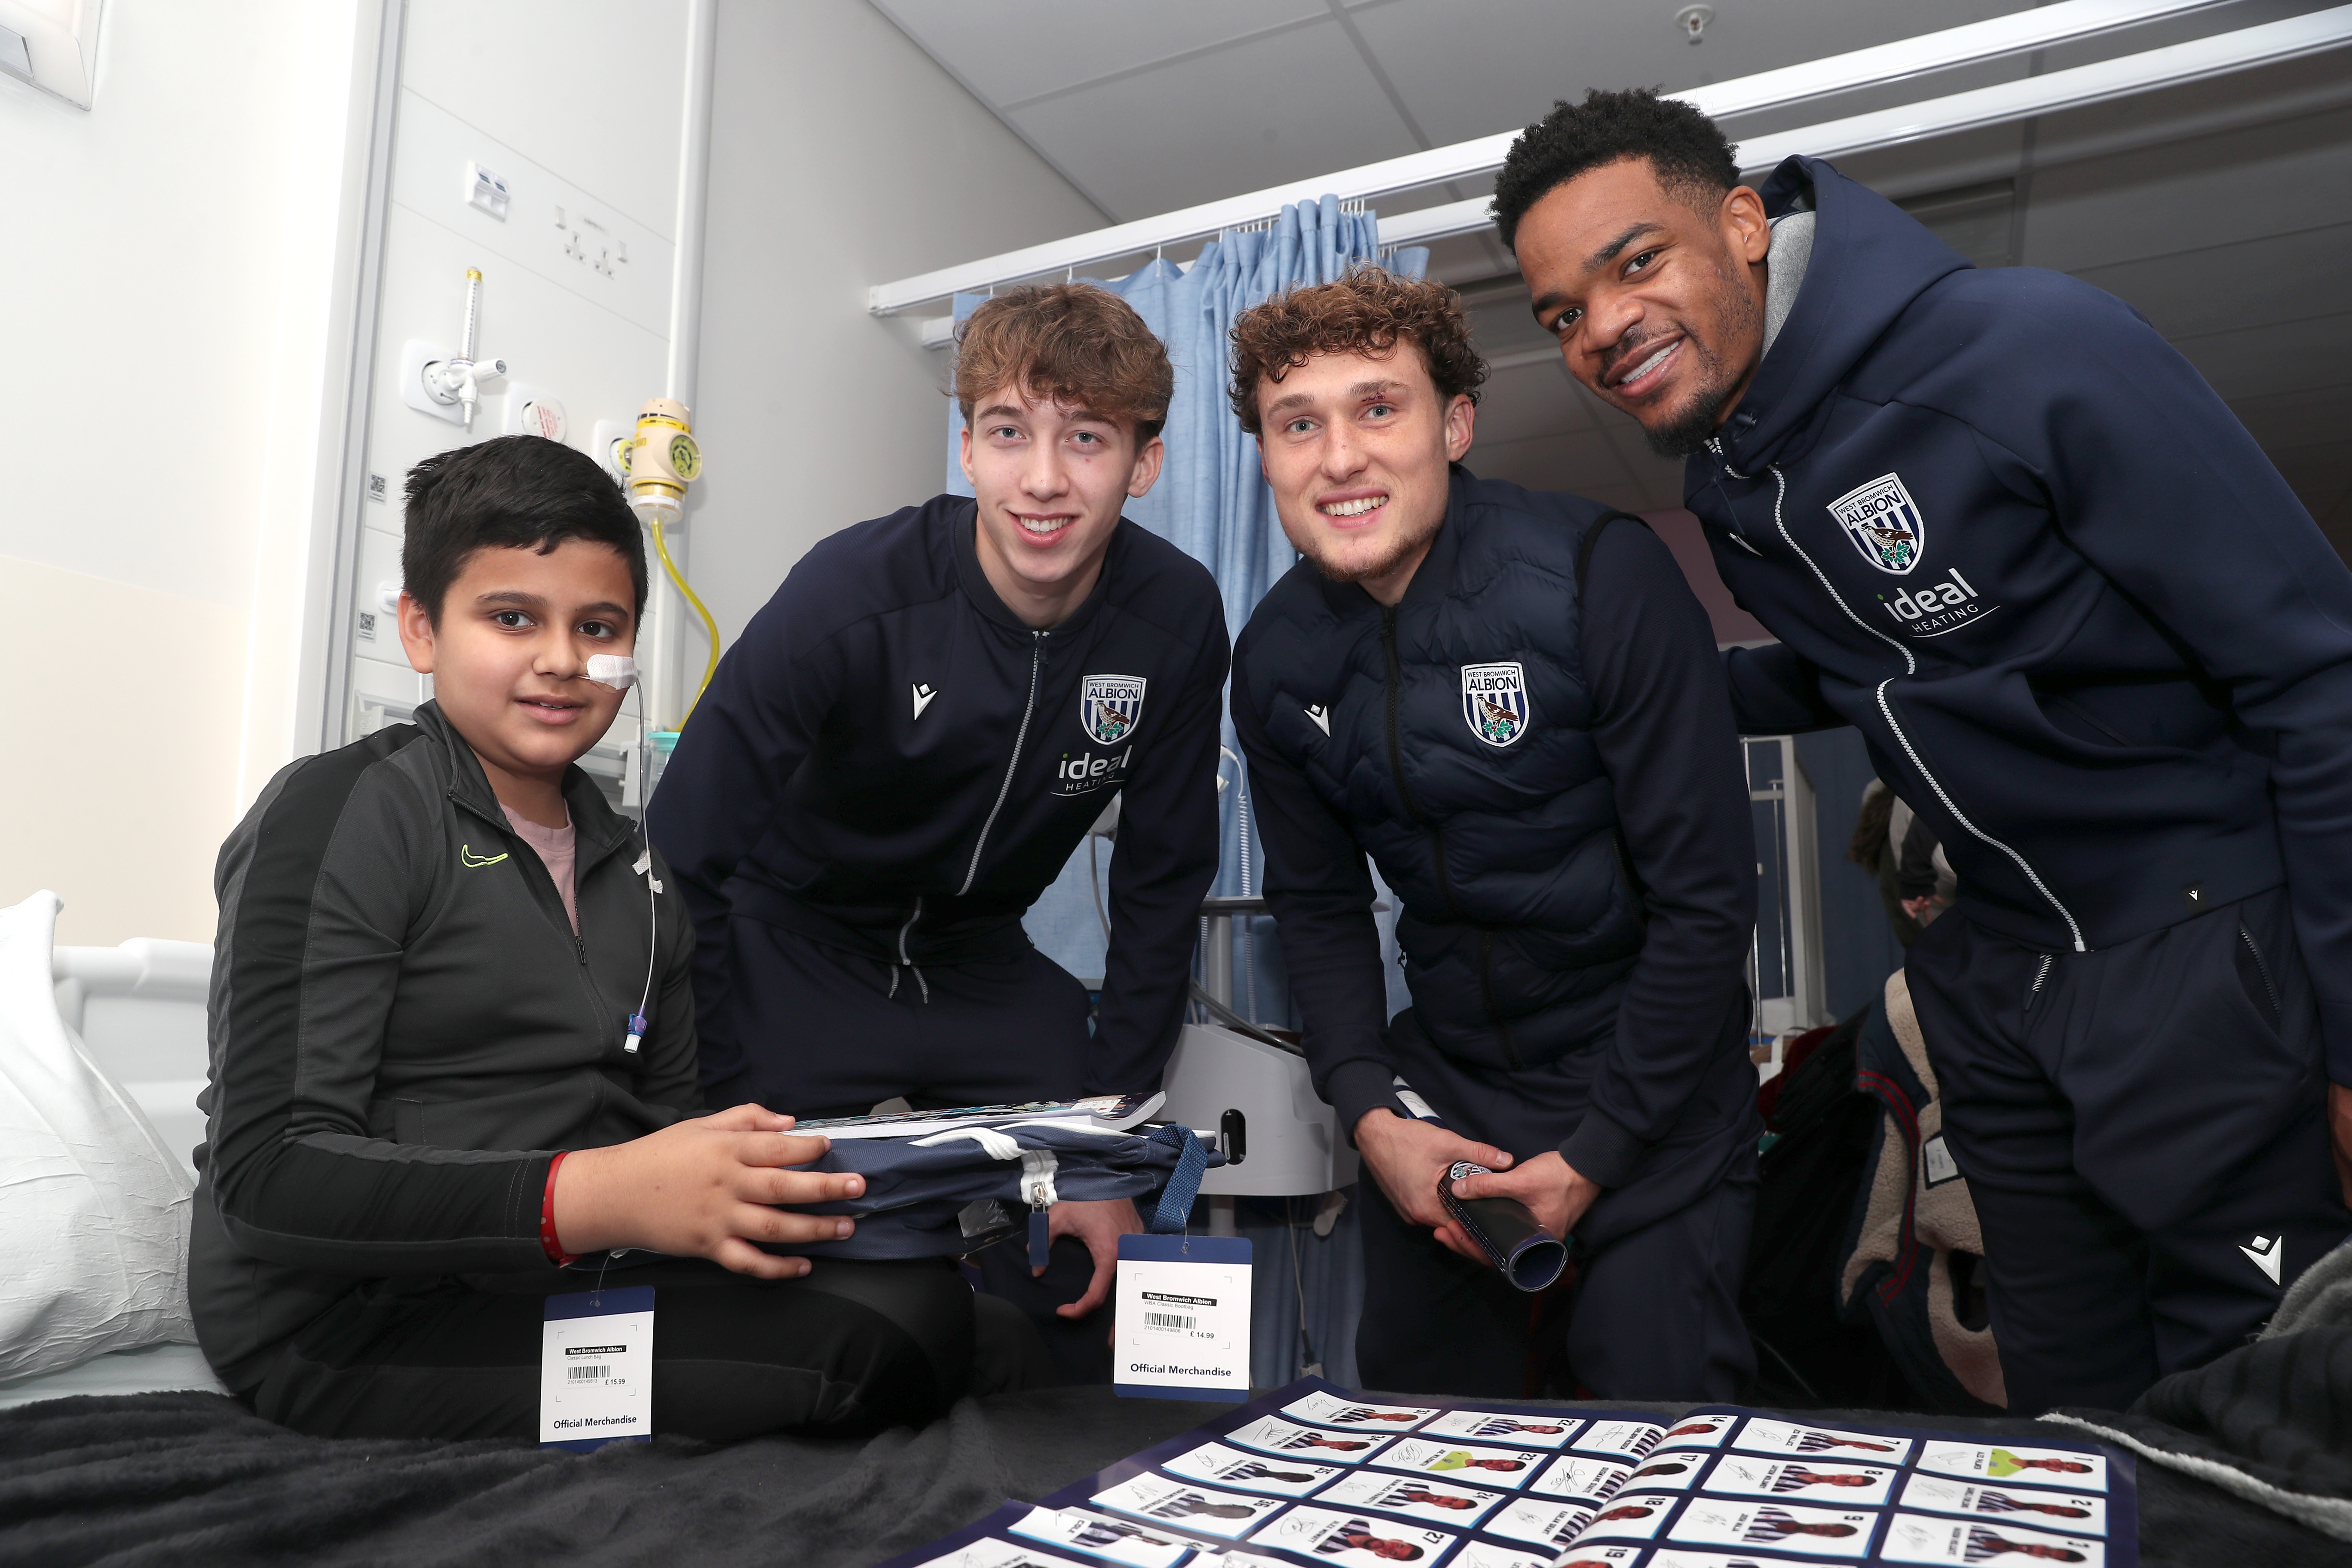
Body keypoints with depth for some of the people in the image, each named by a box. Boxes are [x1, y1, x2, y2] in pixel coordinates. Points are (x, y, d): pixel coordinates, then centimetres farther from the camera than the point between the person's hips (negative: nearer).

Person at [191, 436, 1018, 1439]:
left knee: (917, 1286, -18)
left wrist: (755, 1183, -9)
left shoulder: (633, 868, 17)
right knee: (889, 1339, -26)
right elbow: (270, 1175, -14)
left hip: (576, 1282, 7)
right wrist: (590, 1197, -27)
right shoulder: (337, 816, -5)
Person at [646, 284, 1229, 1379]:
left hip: (982, 962, 3)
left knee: (1071, 1316, 0)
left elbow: (1162, 886, -6)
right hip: (796, 953, -3)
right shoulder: (851, 592, -25)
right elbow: (684, 862, -20)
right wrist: (717, 1119, -22)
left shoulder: (1178, 619, -14)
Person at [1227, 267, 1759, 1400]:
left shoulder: (1600, 577, -19)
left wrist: (1596, 1152, -15)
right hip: (1444, 1084, 5)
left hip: (1647, 1096, -4)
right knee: (1408, 1416, 13)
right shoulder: (1276, 658, -3)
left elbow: (1708, 898, -17)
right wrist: (1368, 1110, -6)